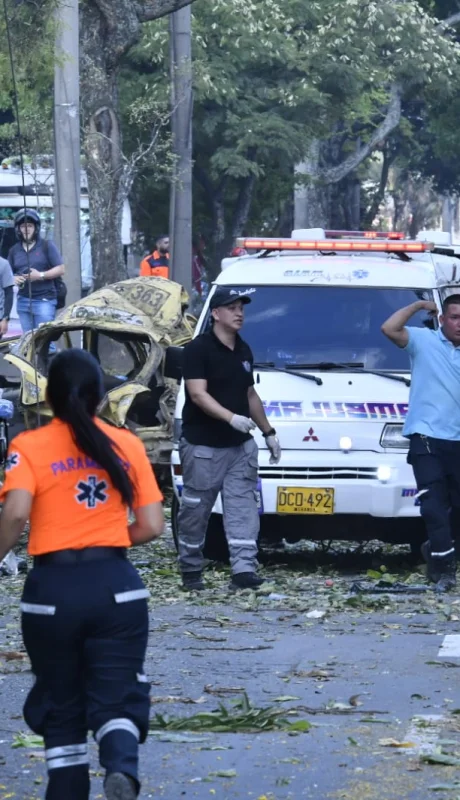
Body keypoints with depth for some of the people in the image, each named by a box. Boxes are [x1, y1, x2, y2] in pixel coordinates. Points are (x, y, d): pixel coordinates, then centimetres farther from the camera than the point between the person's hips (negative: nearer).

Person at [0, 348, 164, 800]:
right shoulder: (127, 445, 5)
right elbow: (151, 527, 3)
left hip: (52, 588, -1)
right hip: (116, 584, 1)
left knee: (60, 706, 15)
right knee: (116, 699, 2)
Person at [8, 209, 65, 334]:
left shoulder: (47, 246, 0)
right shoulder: (14, 250, 13)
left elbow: (61, 269, -4)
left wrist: (41, 275, -16)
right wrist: (14, 279, -6)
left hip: (44, 300, -5)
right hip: (23, 301, 5)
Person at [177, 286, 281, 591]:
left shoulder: (244, 351, 14)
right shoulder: (198, 349, -10)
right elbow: (198, 395, -19)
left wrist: (268, 431, 23)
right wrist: (231, 417, -32)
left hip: (240, 445, 6)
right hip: (202, 446, -6)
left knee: (242, 507, -5)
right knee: (196, 510, 3)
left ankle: (244, 568, -11)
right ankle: (191, 569, 15)